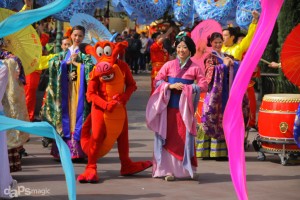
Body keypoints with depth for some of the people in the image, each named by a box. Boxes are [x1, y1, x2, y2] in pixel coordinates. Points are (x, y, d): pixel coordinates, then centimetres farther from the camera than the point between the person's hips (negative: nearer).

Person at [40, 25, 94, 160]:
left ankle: (78, 150, -6)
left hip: (79, 89, -3)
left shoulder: (84, 53, 6)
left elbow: (90, 67, -12)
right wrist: (67, 62, -7)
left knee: (78, 113, -7)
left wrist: (76, 63, -7)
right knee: (66, 113, -1)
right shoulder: (64, 54, 15)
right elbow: (52, 62, 0)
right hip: (65, 88, 3)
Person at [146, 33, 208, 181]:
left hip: (185, 107, 0)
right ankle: (168, 169, 3)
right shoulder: (169, 65, 5)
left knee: (185, 137, 0)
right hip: (168, 106, 1)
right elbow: (157, 81, 3)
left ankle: (185, 168, 11)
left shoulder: (195, 68, 2)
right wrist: (171, 86, -13)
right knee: (168, 137, 0)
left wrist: (186, 88, -14)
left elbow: (203, 86, -4)